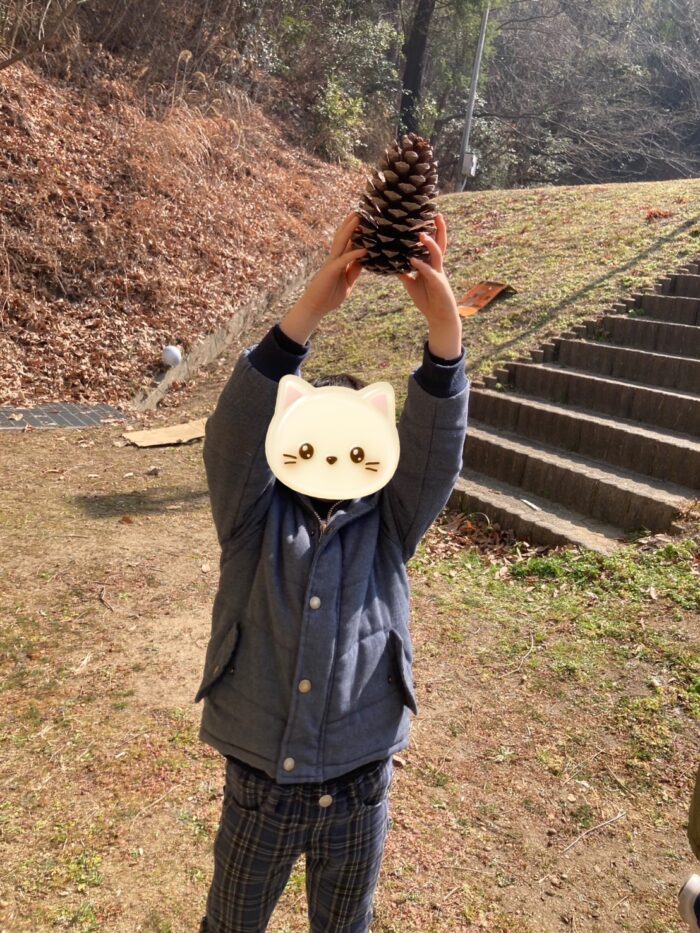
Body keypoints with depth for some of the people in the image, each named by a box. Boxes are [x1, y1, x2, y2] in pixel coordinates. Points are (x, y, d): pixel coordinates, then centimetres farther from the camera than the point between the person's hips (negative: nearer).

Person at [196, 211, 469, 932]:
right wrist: (309, 310, -37)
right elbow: (237, 429, -25)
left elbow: (435, 443, -20)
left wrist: (443, 321, -35)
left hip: (359, 792, 1)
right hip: (259, 788, -1)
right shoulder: (255, 519, -8)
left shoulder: (387, 524, -5)